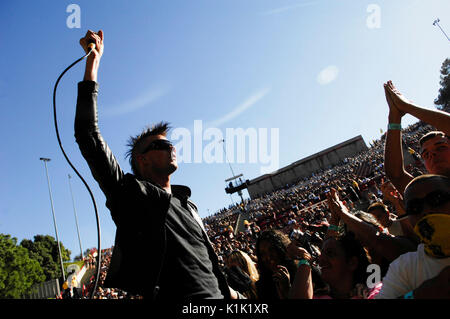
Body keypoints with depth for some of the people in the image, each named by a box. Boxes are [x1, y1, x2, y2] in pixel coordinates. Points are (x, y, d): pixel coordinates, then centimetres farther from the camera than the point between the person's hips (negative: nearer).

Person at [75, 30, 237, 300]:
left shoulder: (187, 204, 17)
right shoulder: (132, 193, -4)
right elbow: (87, 136, -11)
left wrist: (227, 290, 18)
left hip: (215, 296, 6)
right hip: (176, 298, -5)